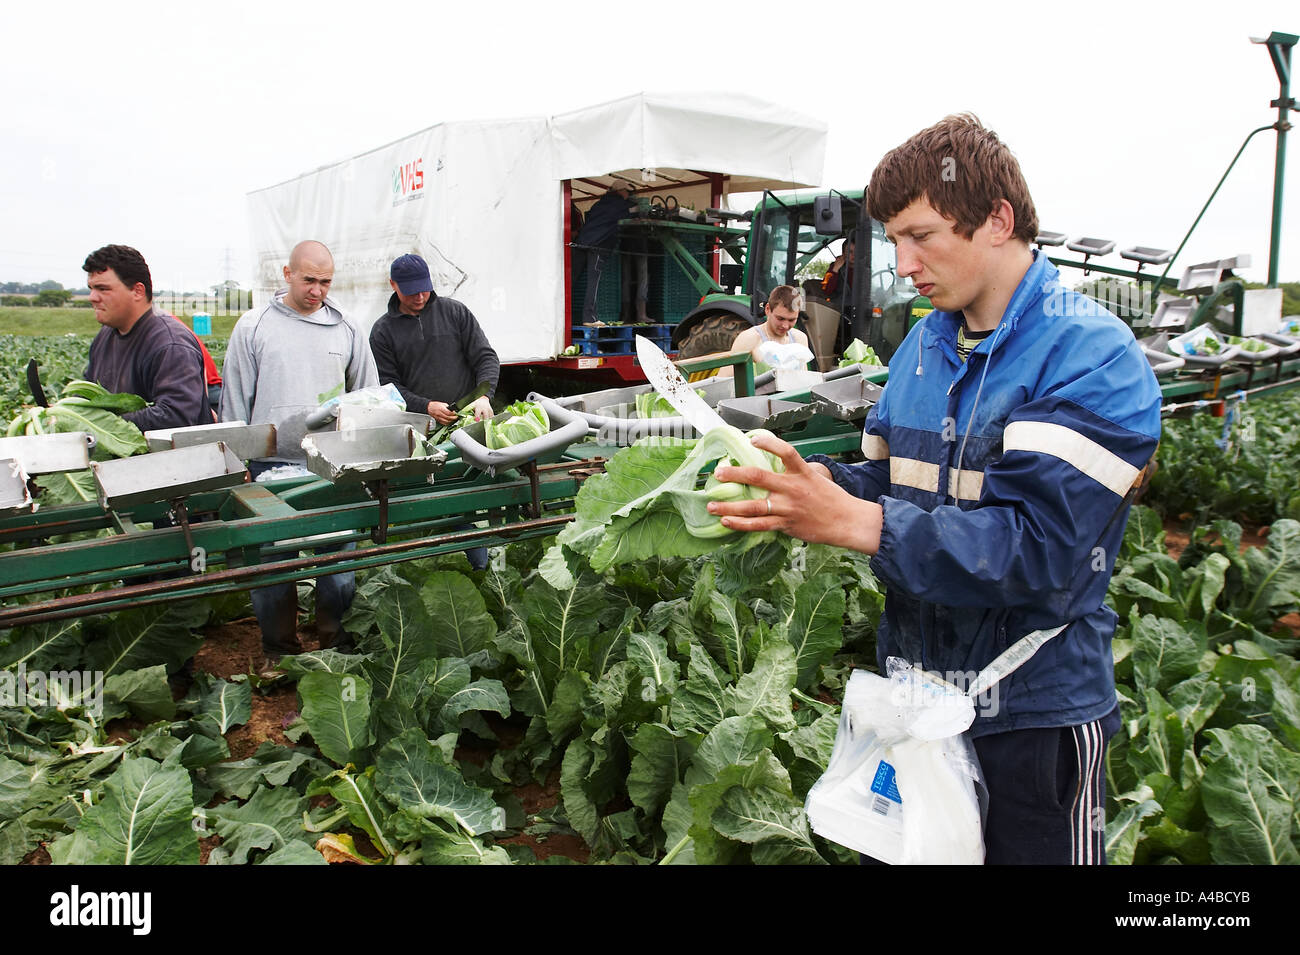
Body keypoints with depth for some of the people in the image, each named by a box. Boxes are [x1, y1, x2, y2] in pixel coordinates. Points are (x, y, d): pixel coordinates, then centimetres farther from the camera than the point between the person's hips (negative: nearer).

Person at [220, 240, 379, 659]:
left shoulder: (347, 330, 7)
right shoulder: (253, 326, 3)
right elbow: (235, 399, 6)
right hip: (271, 464, -1)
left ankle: (336, 644, 21)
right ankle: (279, 652, 22)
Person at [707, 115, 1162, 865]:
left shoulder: (1093, 358, -17)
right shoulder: (924, 344, 7)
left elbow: (1040, 548, -28)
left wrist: (854, 522, -33)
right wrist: (808, 482, -12)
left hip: (1032, 709, -6)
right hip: (910, 684, 7)